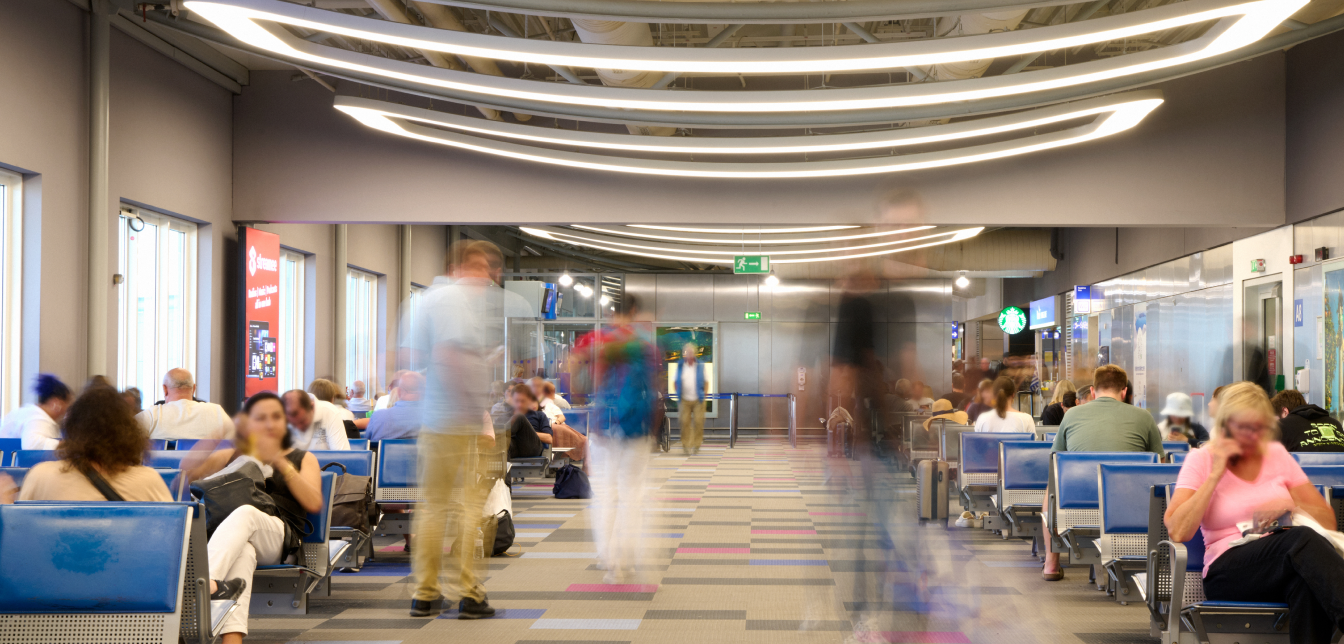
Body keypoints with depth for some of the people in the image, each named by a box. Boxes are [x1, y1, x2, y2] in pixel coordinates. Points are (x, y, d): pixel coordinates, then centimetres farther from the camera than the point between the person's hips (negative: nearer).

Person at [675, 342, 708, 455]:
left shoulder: (701, 366, 4)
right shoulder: (680, 366, 6)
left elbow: (706, 382, 8)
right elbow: (675, 382, 13)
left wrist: (704, 395, -1)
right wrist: (678, 394, 3)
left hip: (698, 400, 0)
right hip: (685, 400, 0)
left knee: (698, 422, -5)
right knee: (685, 422, -3)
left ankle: (696, 445, 3)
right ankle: (685, 445, 5)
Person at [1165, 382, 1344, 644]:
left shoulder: (1276, 454, 18)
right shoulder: (1202, 460, 8)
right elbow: (1178, 532, -9)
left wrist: (1292, 507, -3)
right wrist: (1216, 474, -6)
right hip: (1227, 570, -3)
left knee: (1305, 579, -38)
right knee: (1302, 538, -35)